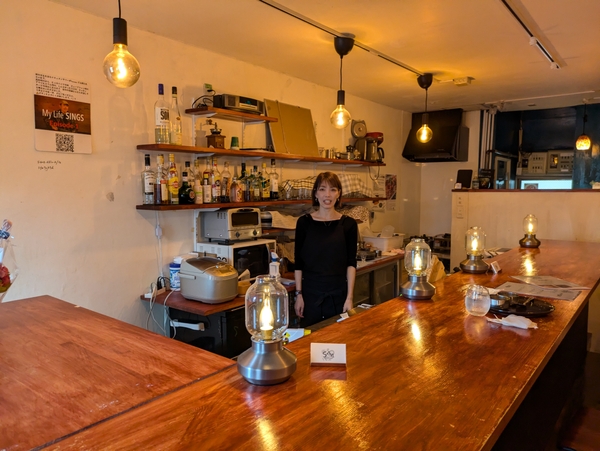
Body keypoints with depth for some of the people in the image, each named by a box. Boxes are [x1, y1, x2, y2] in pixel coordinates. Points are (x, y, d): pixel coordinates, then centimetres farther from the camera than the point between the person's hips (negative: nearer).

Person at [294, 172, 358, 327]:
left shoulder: (348, 224, -2)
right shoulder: (304, 222, -3)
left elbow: (351, 263, -1)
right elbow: (298, 262, 0)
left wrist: (349, 297, -7)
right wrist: (298, 294, -5)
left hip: (338, 293, 1)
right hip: (310, 292, 0)